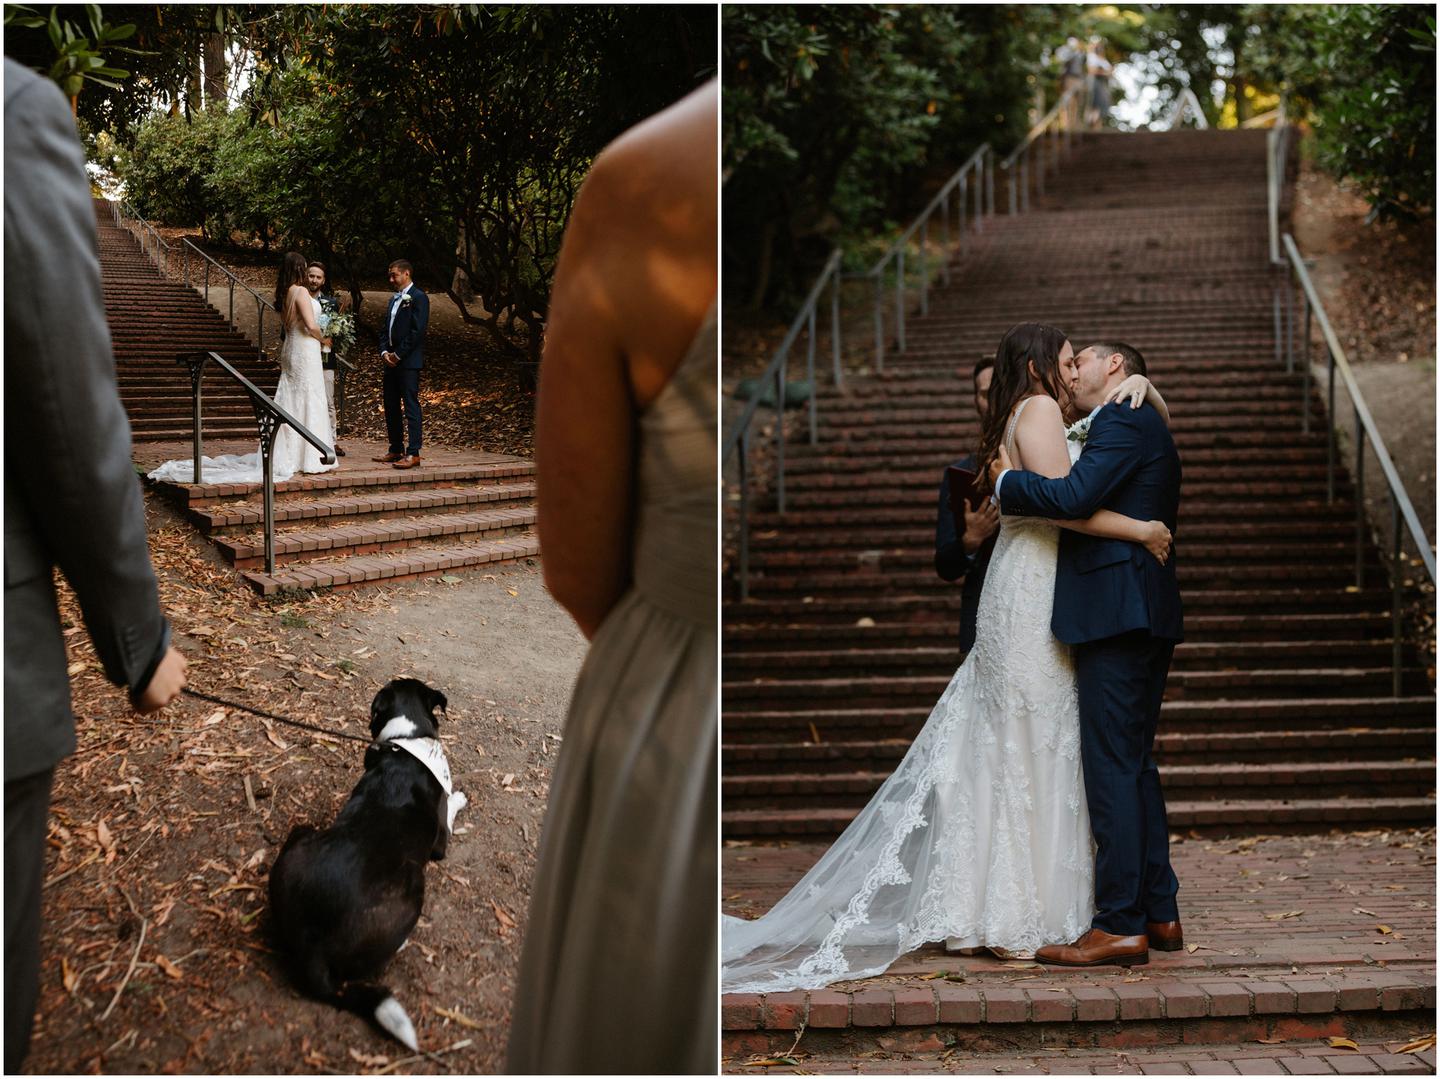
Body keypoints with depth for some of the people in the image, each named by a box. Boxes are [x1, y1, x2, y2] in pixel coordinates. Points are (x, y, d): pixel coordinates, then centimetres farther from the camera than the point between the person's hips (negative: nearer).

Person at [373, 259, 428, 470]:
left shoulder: (418, 298, -8)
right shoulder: (394, 299, 19)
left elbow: (417, 331, -16)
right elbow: (384, 328, 19)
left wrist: (398, 355, -14)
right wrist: (384, 352, 1)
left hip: (409, 362, -9)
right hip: (392, 361, 9)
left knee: (411, 406, -8)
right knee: (391, 407, 11)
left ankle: (413, 453, -8)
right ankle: (396, 450, 19)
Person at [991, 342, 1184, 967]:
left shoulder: (1121, 422, -8)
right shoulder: (1151, 430, 23)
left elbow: (1072, 497, -22)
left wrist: (1007, 481, -5)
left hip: (1115, 611, -10)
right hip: (1149, 614, 10)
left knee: (1112, 768, -9)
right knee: (1136, 764, 14)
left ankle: (1120, 925, -8)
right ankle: (1160, 913, 18)